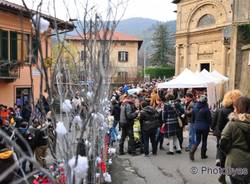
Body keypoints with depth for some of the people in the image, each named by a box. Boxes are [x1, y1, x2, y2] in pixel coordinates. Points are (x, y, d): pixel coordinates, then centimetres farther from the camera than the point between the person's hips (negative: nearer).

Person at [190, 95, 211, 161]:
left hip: (197, 126, 4)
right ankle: (203, 155, 20)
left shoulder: (195, 108, -2)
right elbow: (209, 119, -11)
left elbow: (193, 117, 7)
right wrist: (209, 124, 8)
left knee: (197, 140, 12)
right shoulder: (206, 109, -17)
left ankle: (192, 151, -10)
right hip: (205, 127, -4)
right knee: (204, 140, 13)